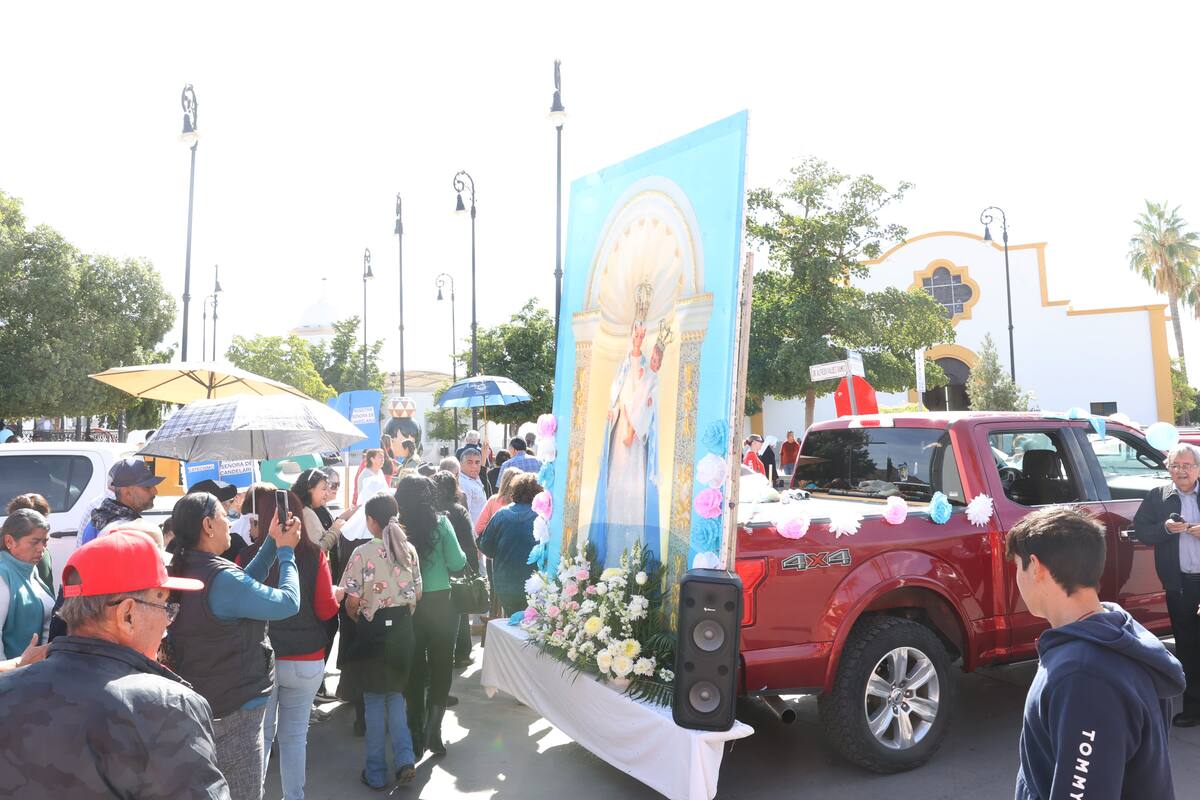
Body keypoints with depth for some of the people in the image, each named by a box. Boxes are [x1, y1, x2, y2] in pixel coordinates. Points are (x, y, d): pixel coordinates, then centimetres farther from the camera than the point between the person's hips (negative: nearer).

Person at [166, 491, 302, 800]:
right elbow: (289, 603, -20)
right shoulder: (221, 578, -27)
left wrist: (271, 542, 6)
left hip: (200, 705, 10)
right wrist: (286, 551, -7)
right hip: (233, 715, -10)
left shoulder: (185, 571, 3)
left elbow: (244, 586, 9)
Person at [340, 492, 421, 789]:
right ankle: (405, 758, 8)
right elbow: (417, 595, 4)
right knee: (395, 693, 20)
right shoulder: (409, 549, -2)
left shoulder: (363, 553, -14)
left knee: (374, 697, 11)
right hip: (403, 627, 4)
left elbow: (352, 601, -12)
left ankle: (376, 772, 20)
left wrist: (355, 617, 9)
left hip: (374, 628, -3)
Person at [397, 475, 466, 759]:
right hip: (439, 602, -2)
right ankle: (432, 728, 3)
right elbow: (457, 563, -8)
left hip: (406, 604, 2)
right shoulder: (440, 522, -10)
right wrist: (461, 555, 13)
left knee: (413, 668, 14)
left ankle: (417, 734, 24)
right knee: (441, 666, 11)